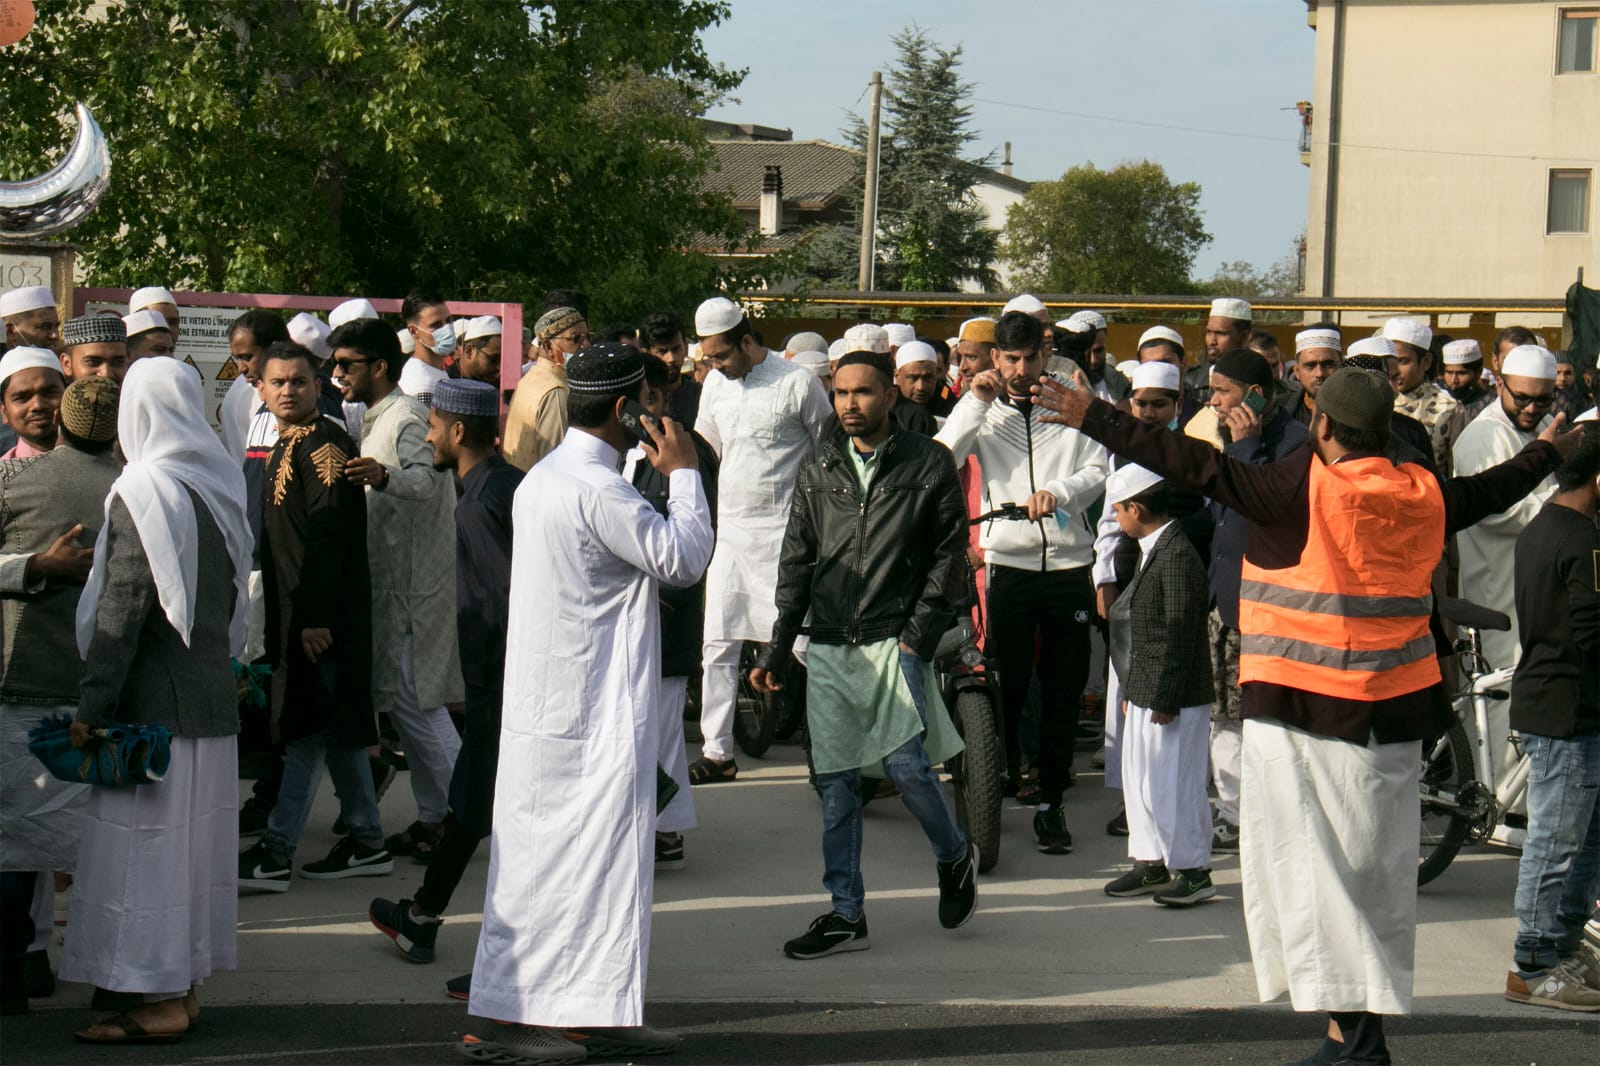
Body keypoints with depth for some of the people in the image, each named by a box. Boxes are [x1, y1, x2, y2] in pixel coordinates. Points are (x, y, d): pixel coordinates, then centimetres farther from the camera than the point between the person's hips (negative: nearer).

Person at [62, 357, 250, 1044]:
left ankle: (159, 999, 0)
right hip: (213, 694, 8)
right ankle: (183, 986, 20)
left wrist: (91, 707, -16)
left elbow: (122, 609, -17)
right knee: (195, 837, 13)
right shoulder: (220, 485, 8)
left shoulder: (143, 493, -14)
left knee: (144, 840, -2)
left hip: (155, 698, -8)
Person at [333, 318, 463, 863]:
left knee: (414, 702, -10)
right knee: (407, 704, 11)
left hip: (413, 581, -10)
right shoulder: (374, 419, 18)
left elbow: (426, 480, -33)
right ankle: (433, 815, 15)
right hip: (390, 580, 10)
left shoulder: (406, 417, -13)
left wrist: (384, 477, -51)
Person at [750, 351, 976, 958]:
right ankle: (845, 913, 12)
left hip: (895, 642, -4)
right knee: (835, 780, 4)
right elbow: (796, 564, 14)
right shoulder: (819, 470, 12)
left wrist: (920, 635, -8)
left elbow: (949, 555, 1)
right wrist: (776, 651, 9)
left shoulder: (928, 465, 2)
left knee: (906, 765, -12)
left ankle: (954, 858, 18)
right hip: (828, 647, 4)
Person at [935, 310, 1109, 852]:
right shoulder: (984, 412, 8)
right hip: (1009, 563, 0)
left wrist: (1059, 493, -17)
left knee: (1064, 690, 3)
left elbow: (1099, 470, 1)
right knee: (1004, 685, 1)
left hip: (1069, 563, 0)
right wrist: (977, 401, -10)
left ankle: (1051, 802, 10)